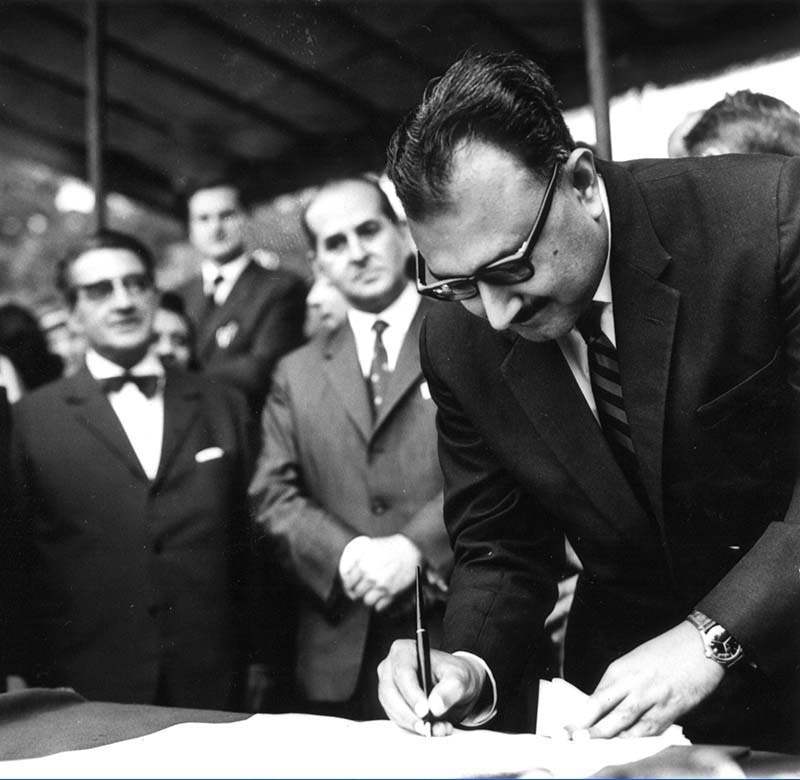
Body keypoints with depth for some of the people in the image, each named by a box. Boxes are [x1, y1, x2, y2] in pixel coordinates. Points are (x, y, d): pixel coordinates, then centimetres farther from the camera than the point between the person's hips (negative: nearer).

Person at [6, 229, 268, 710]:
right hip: (84, 690, -1)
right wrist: (26, 675, 2)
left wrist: (258, 661, 7)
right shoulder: (32, 419, 1)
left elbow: (249, 539, 9)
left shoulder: (225, 406, 8)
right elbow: (15, 555, 4)